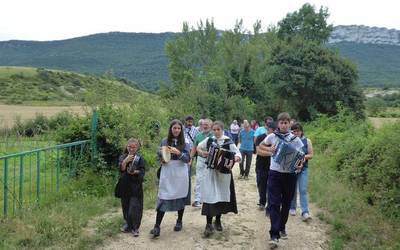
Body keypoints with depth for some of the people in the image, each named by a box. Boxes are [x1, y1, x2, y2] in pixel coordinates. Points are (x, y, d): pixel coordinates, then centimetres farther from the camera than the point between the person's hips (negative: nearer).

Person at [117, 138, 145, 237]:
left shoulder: (140, 158, -3)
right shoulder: (123, 157, 5)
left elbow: (142, 172, -5)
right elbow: (121, 169, -9)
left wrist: (135, 172, -24)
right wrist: (126, 160, -25)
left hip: (135, 186, -3)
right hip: (125, 185, 3)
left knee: (135, 207, -5)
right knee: (126, 206, 12)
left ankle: (135, 227, 6)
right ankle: (128, 224, 29)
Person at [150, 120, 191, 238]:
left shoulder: (184, 143, 0)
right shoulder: (164, 141, 4)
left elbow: (188, 159, -6)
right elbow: (159, 155, 10)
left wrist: (179, 153, -22)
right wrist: (162, 160, -11)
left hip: (180, 174, 0)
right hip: (167, 173, 0)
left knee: (181, 197, 9)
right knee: (163, 198, -4)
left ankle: (179, 221, 29)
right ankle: (157, 226, -1)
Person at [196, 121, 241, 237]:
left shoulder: (228, 142, -5)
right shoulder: (209, 140, 2)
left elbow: (238, 154, -12)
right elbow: (198, 147, 18)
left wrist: (233, 160, -31)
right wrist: (202, 153, -3)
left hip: (224, 173, 0)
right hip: (210, 172, 0)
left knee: (222, 196, 10)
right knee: (210, 197, -8)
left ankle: (218, 221, 30)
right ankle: (209, 224, -4)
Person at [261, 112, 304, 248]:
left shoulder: (295, 139, -1)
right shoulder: (272, 136, -1)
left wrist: (300, 164, -18)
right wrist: (269, 149, -8)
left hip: (290, 175, 1)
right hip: (275, 174, -1)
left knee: (286, 203, 13)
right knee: (274, 203, -7)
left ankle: (282, 228, 33)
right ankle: (274, 235, -8)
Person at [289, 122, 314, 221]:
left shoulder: (307, 141, 3)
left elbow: (311, 155, 1)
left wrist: (302, 156, -15)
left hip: (303, 168, 0)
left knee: (303, 190, -6)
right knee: (292, 190, 10)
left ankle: (305, 212, -8)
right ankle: (292, 208, 26)